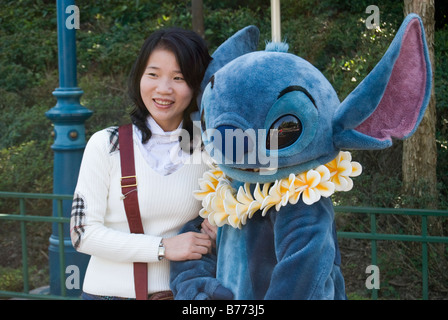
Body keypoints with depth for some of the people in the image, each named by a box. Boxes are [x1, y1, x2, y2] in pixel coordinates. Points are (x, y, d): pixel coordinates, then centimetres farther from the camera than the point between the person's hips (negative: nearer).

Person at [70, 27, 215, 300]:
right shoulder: (106, 144, -9)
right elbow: (83, 233, -12)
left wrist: (214, 235, -8)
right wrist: (163, 248, -18)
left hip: (180, 289, 2)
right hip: (111, 290, -2)